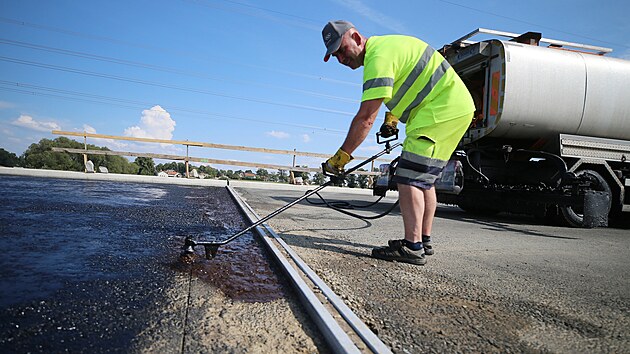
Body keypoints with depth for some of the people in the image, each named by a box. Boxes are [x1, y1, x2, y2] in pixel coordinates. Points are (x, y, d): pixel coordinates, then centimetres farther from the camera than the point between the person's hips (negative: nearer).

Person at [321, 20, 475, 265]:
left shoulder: (378, 57, -19)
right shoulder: (384, 44, 15)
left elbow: (365, 118, -24)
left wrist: (341, 156, -19)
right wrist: (392, 117, 13)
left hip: (444, 111, -11)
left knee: (409, 178, -15)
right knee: (424, 179, 11)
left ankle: (412, 247, -14)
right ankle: (424, 241, 18)